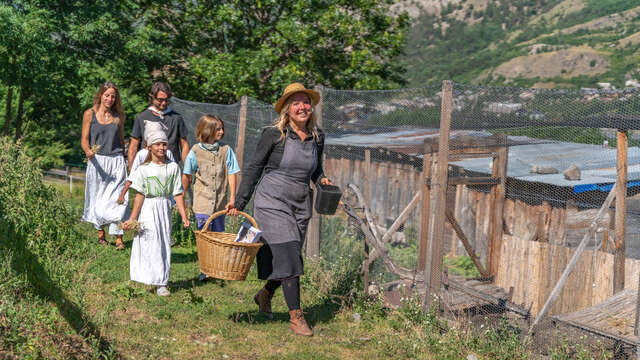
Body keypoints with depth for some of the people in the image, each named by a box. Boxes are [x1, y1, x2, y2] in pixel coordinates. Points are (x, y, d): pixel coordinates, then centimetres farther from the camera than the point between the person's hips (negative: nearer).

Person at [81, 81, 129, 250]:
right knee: (97, 198, 7)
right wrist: (88, 151, -20)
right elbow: (84, 139, 0)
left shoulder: (118, 116, 9)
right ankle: (100, 233, 23)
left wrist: (123, 161, 16)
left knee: (116, 199, -8)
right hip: (97, 161, 0)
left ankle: (118, 238, -10)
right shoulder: (90, 114, 2)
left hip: (116, 162, 1)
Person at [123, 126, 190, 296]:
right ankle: (149, 281, 6)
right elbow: (140, 196, -4)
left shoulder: (173, 167, 2)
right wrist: (132, 219, -6)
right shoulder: (143, 169, -5)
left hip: (165, 209, 3)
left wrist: (184, 216, -2)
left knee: (164, 245, 4)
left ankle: (162, 283, 10)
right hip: (148, 210, -3)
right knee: (150, 244, -4)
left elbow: (178, 194, 2)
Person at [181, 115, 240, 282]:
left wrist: (232, 198, -7)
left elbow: (232, 174, -1)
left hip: (221, 203, 2)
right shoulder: (196, 151, -4)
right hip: (202, 203, -2)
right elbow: (187, 177, 4)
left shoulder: (226, 150, 0)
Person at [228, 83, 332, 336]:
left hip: (300, 207, 5)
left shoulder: (317, 137, 6)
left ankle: (265, 294, 38)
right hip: (272, 203, -5)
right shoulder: (274, 134, -8)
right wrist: (240, 202, -3)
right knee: (287, 257, -10)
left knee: (290, 257, 10)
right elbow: (255, 167, -2)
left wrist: (322, 180, -2)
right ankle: (296, 318, -3)